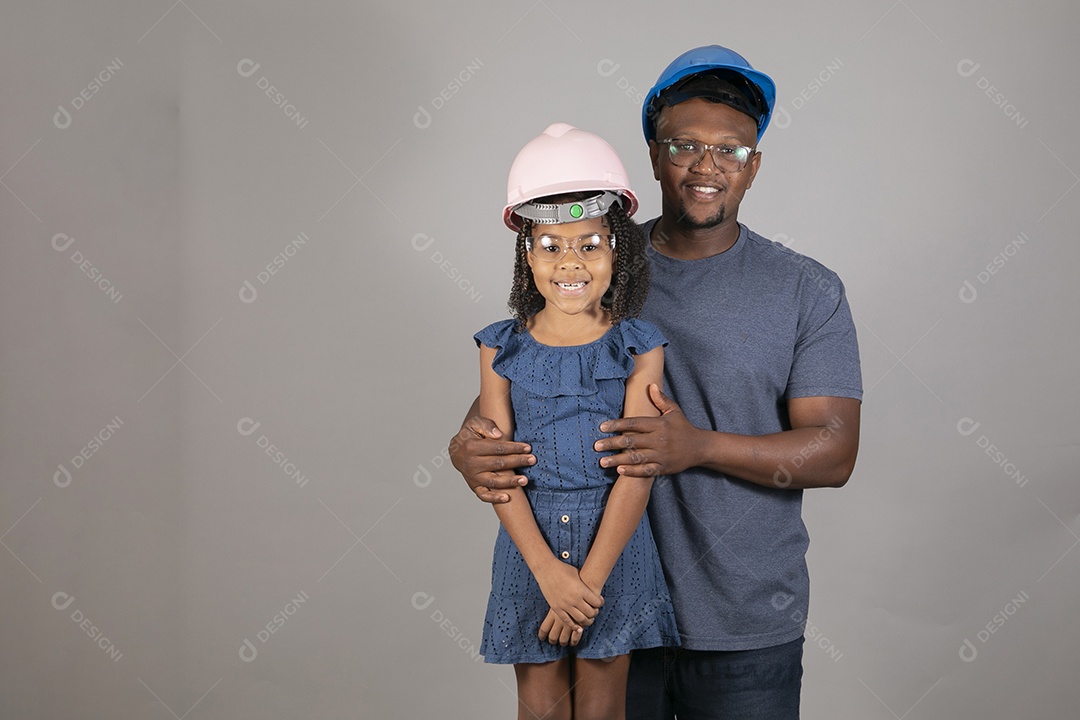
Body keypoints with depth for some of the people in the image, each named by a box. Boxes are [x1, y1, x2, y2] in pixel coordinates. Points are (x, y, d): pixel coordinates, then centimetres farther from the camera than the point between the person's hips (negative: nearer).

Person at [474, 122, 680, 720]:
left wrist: (590, 579, -14)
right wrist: (548, 569, -14)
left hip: (614, 543, -1)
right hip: (530, 543, 1)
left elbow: (637, 472, -10)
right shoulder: (502, 348, -2)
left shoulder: (639, 348, -6)